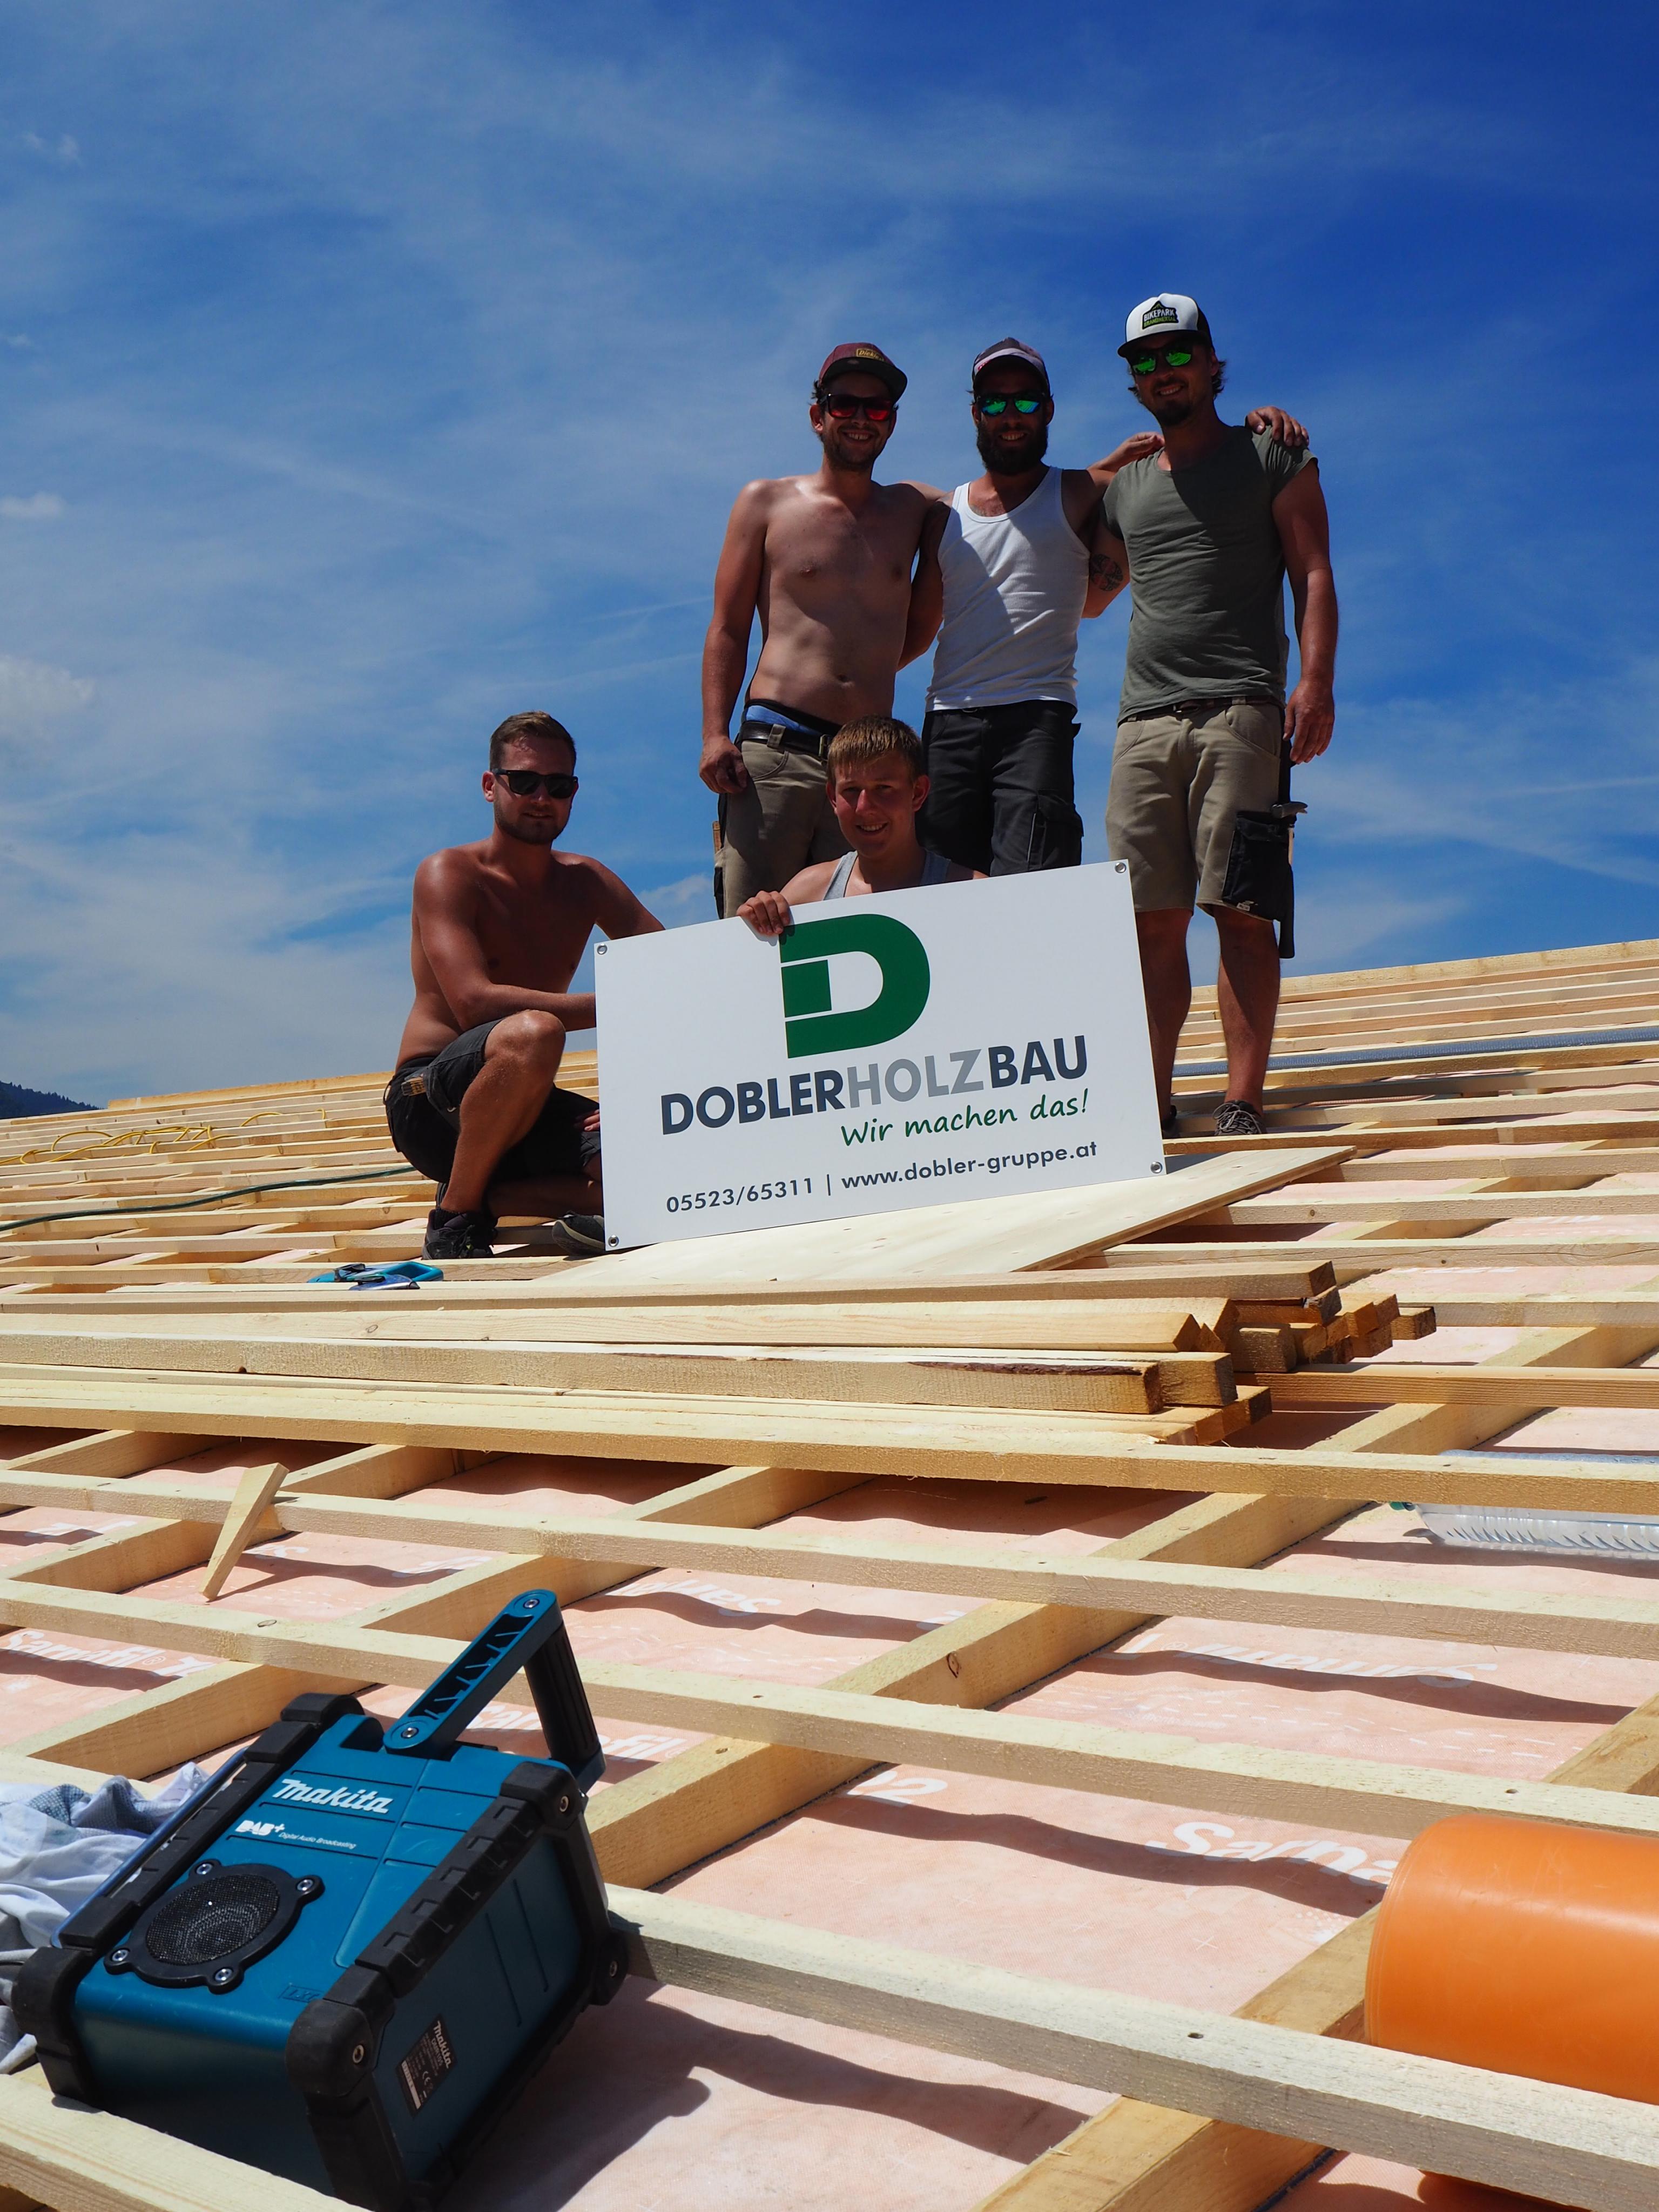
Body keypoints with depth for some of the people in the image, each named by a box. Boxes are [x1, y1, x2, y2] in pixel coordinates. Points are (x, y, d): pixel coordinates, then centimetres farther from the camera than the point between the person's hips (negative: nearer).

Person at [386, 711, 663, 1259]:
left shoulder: (586, 882, 10)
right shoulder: (449, 875, -8)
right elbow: (475, 1002, -23)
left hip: (523, 1110, 5)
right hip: (430, 1102, -5)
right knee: (533, 1032, -37)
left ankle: (482, 1193, -2)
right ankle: (455, 1219, -17)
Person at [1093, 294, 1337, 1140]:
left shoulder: (1271, 459, 12)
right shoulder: (1121, 487, 24)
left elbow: (1313, 574, 3)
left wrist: (1315, 680, -10)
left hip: (1241, 712, -4)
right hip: (1144, 721, 4)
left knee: (1239, 908, -10)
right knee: (1153, 918, -2)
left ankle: (1243, 1102, -11)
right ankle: (1153, 1102, 0)